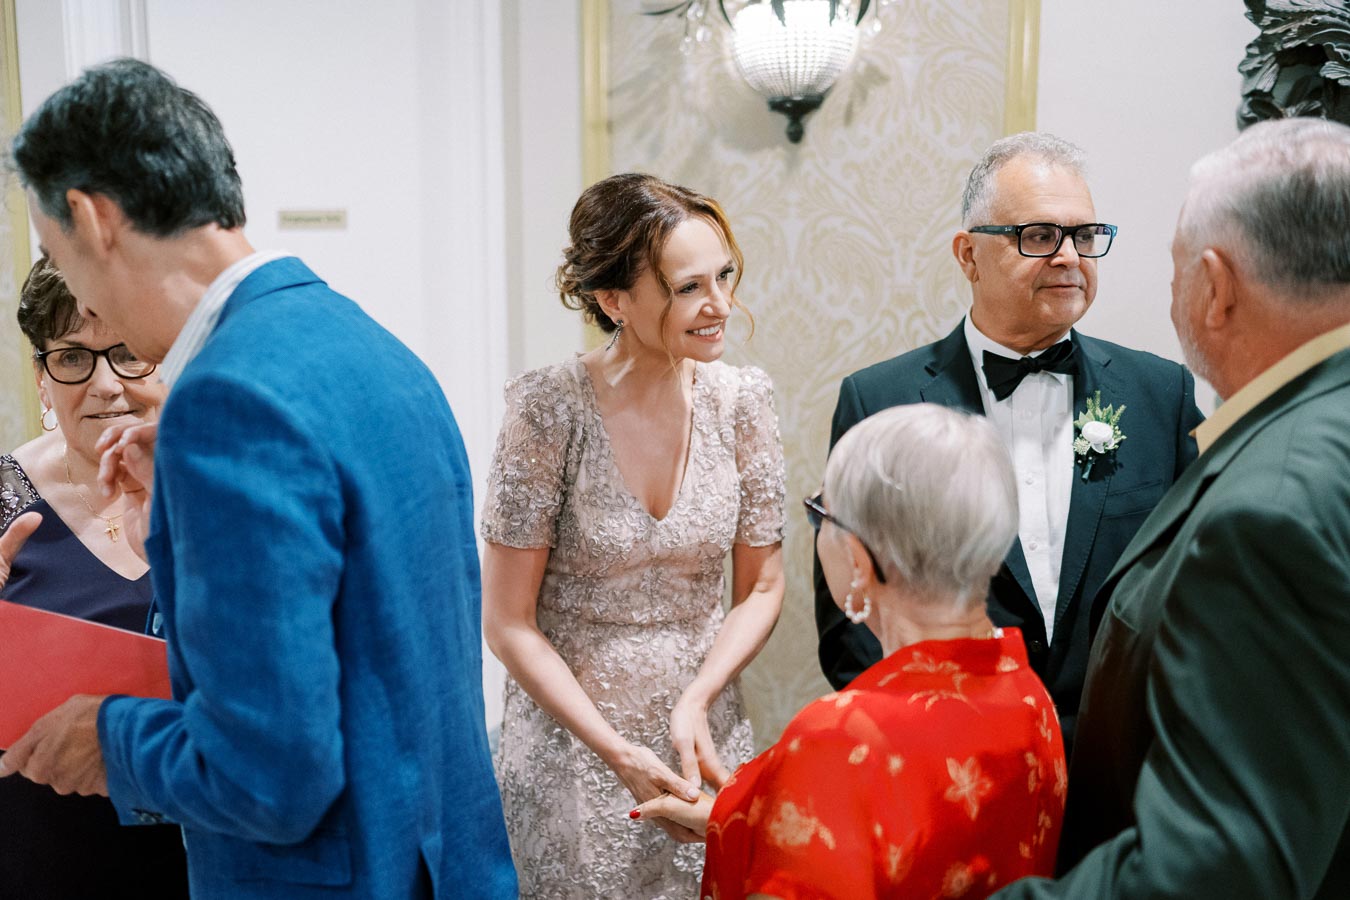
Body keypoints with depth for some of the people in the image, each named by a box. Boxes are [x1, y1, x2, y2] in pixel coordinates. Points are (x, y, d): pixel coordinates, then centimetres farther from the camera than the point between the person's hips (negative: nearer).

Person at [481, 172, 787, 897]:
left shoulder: (741, 398, -7)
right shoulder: (549, 409, -17)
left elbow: (761, 587, 2)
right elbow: (508, 624, -12)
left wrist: (695, 702, -12)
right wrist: (619, 753, -17)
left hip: (703, 735, 4)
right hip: (571, 741, -3)